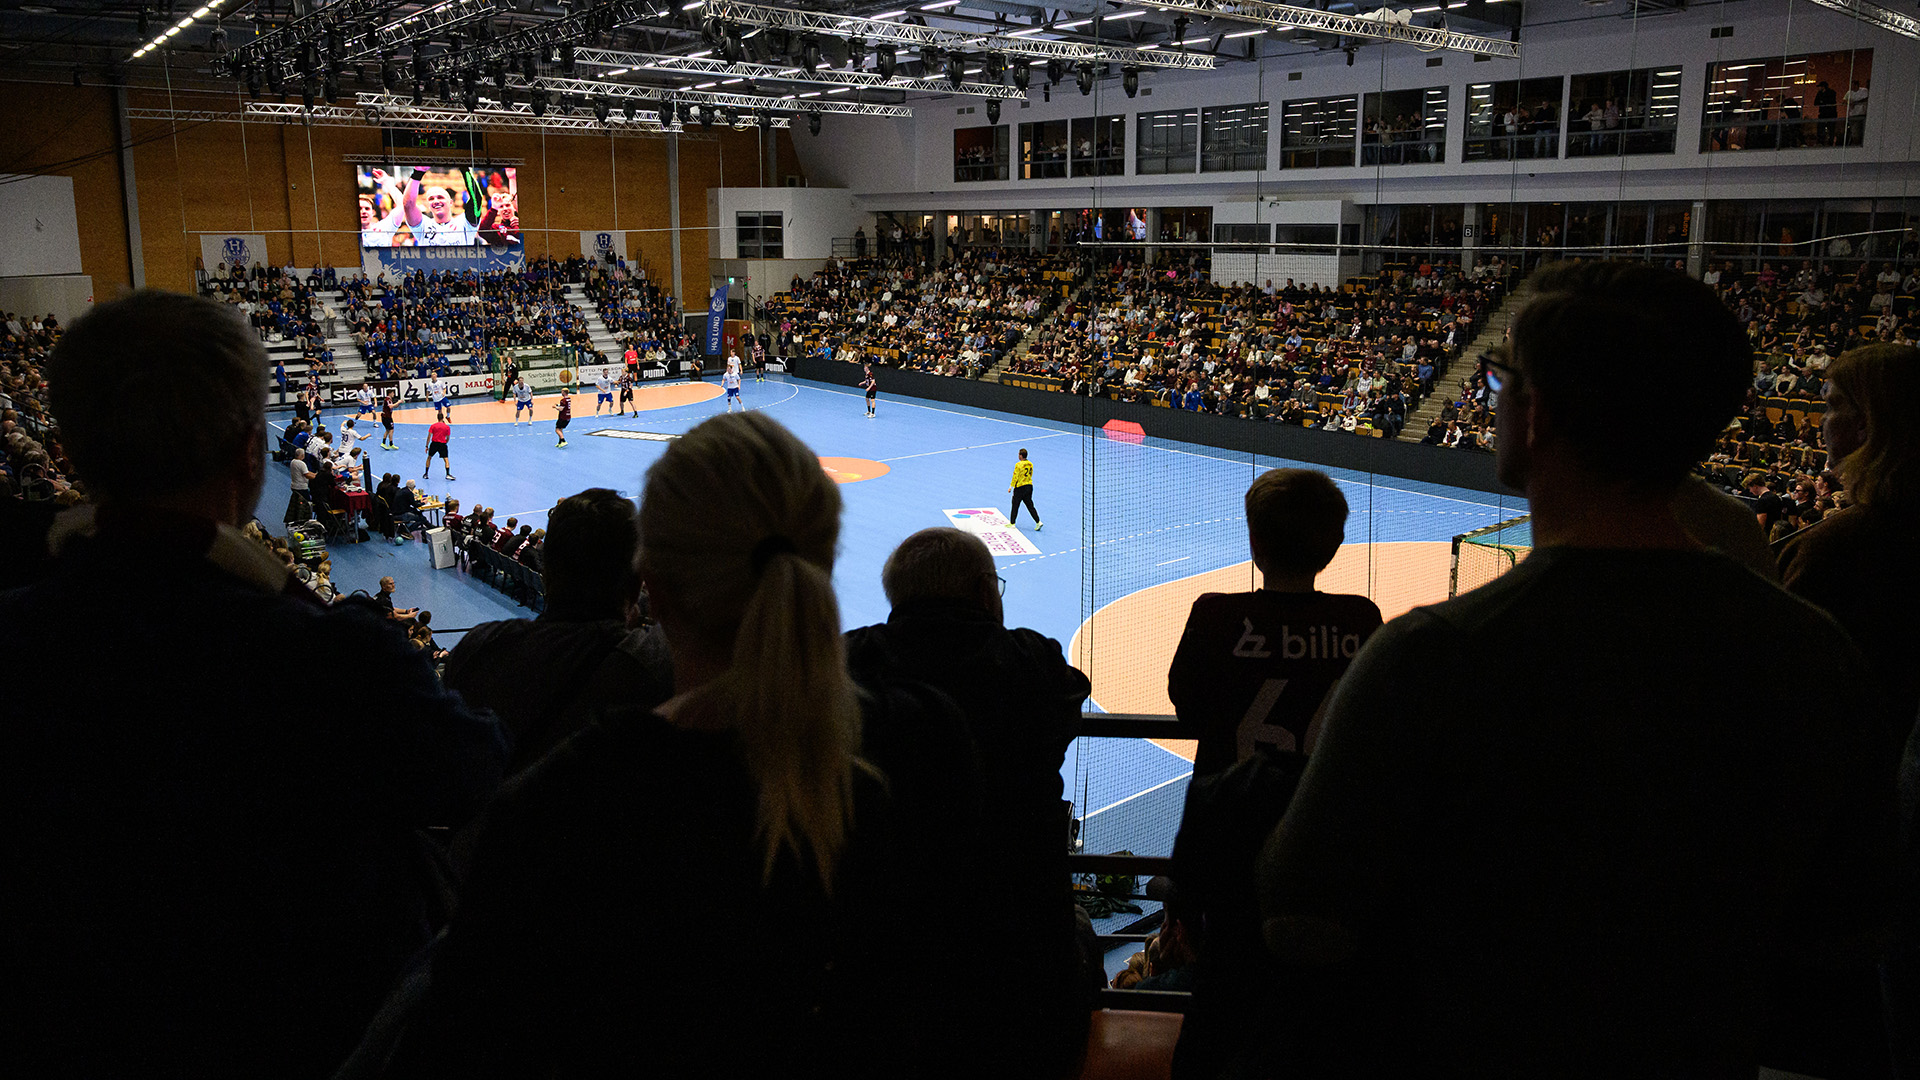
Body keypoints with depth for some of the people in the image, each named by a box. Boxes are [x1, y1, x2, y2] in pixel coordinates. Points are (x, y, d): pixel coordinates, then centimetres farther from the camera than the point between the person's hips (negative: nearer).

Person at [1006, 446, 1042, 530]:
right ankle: (1038, 522, 0)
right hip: (1029, 486, 6)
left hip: (1020, 487, -6)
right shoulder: (1030, 464, 5)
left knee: (1015, 506, 6)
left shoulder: (1018, 464, -15)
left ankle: (1012, 523, 13)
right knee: (1030, 506, 9)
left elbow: (1015, 477, -14)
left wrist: (1011, 486, -7)